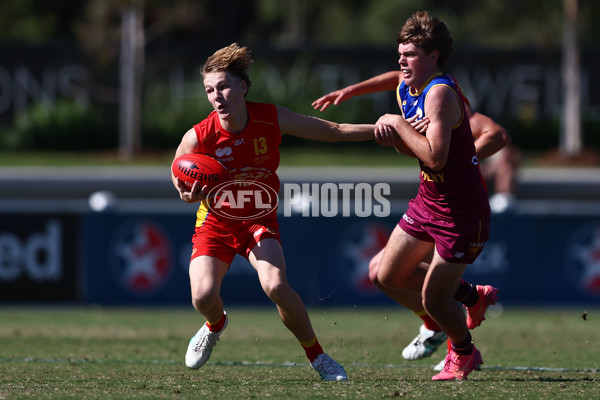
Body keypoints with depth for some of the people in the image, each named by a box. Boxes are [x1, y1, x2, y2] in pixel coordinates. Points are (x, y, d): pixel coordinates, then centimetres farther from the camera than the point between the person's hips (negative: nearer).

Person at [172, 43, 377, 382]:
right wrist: (189, 195, -24)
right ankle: (216, 325, 22)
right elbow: (178, 174, -1)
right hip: (216, 220, 0)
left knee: (276, 286, -26)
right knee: (204, 295, -19)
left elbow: (333, 131, -6)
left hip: (259, 218, 0)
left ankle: (317, 356, -4)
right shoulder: (198, 138, -20)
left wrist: (380, 129, -11)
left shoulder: (272, 119, -16)